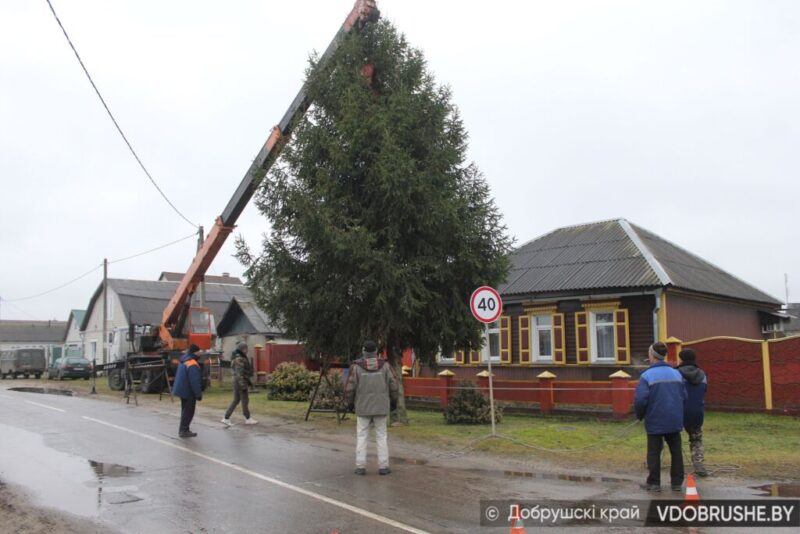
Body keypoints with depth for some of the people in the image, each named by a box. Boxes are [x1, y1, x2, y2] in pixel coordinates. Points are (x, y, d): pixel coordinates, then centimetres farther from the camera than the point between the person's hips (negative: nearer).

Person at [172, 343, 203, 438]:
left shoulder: (183, 361, 9)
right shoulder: (192, 364, -23)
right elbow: (195, 381, -24)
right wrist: (199, 394, -16)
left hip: (182, 390, 10)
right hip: (189, 391, -10)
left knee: (185, 410, 19)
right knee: (189, 411, -1)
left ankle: (183, 429, 26)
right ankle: (184, 430, 2)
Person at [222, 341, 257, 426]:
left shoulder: (241, 358, 13)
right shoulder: (239, 359, -18)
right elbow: (239, 373, -22)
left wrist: (249, 381, 25)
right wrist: (243, 386, -23)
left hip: (237, 382, 10)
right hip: (241, 382, -10)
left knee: (235, 400, 11)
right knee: (245, 400, 2)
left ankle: (226, 418, 10)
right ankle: (247, 419, 14)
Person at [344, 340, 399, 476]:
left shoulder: (356, 367, -8)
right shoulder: (384, 365, -4)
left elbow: (349, 388, -8)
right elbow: (393, 385, -4)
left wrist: (350, 403, 8)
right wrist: (393, 401, 10)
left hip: (363, 407, -1)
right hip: (380, 407, 1)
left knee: (361, 437, 8)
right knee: (381, 436, 9)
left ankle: (361, 467, 5)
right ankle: (383, 467, 6)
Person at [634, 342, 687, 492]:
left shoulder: (647, 376, -12)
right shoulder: (676, 374, 5)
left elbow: (640, 400, -18)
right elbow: (684, 397, 6)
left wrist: (640, 416, 0)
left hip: (655, 422, -4)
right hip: (675, 420, 4)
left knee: (654, 452, 6)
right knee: (676, 451, 13)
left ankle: (654, 483, 11)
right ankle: (677, 482, 17)